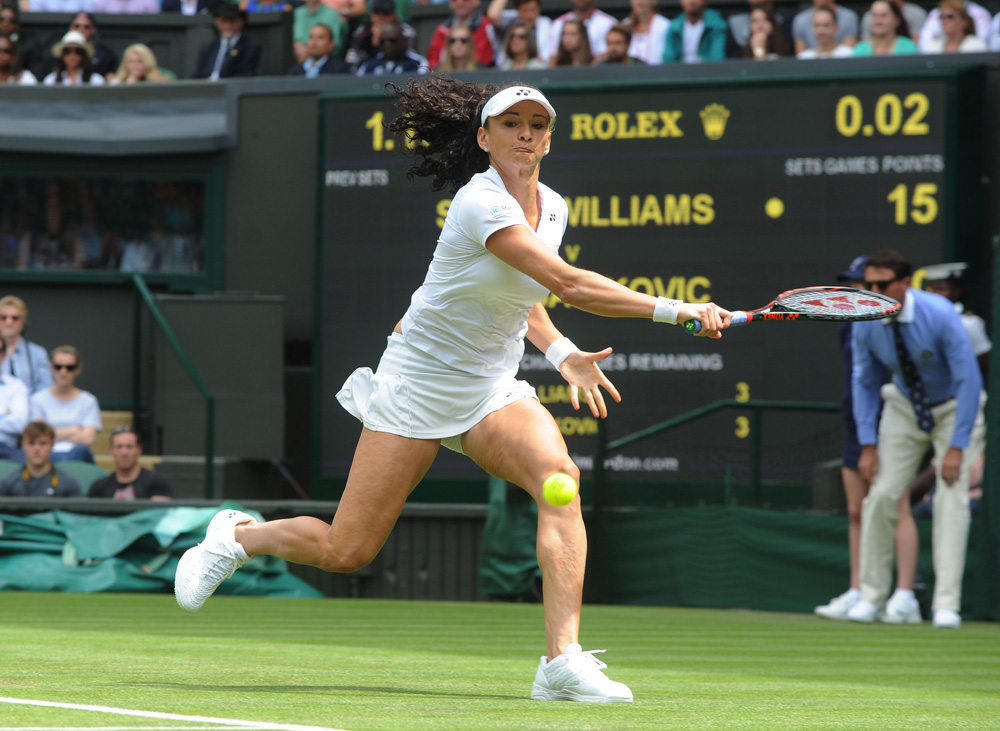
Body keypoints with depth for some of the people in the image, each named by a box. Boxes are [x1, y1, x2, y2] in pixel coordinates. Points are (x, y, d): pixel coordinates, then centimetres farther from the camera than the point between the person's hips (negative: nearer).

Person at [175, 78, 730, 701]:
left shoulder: (553, 207, 4)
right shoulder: (480, 204, -23)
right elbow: (570, 284, -32)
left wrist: (562, 353, 5)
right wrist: (674, 310, -35)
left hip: (494, 388, 6)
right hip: (419, 385, -6)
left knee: (559, 475, -26)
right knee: (345, 552, -1)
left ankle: (563, 660, -32)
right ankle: (238, 535, 32)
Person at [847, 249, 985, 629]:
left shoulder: (939, 315, -30)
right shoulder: (865, 324, -17)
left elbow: (969, 380, -26)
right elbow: (864, 384, -2)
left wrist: (957, 447, -28)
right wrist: (868, 445, -8)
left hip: (954, 409, -4)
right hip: (903, 409, 4)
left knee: (952, 498, -16)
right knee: (881, 496, -7)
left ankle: (947, 605, -15)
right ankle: (871, 596, 5)